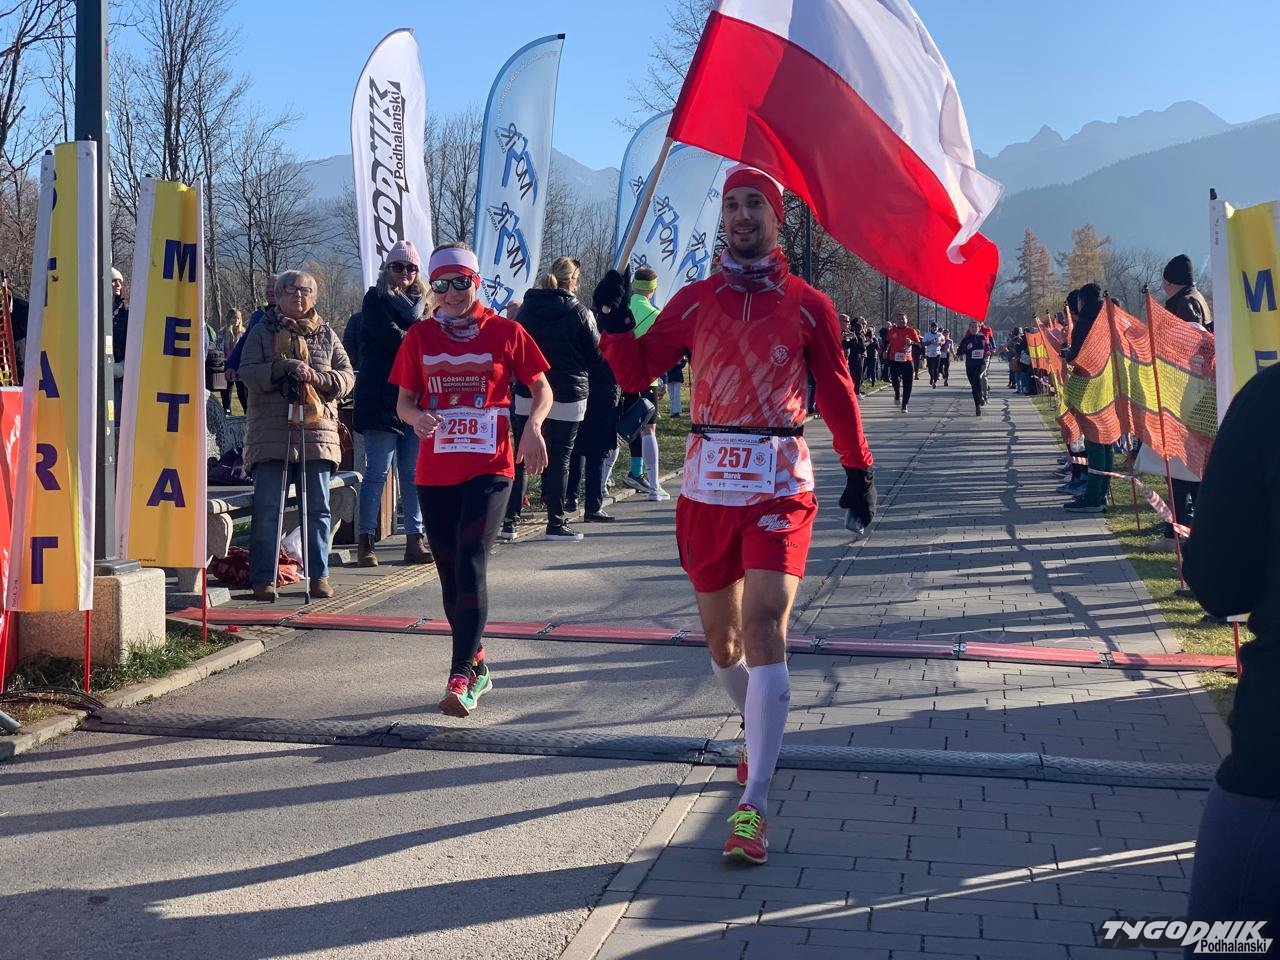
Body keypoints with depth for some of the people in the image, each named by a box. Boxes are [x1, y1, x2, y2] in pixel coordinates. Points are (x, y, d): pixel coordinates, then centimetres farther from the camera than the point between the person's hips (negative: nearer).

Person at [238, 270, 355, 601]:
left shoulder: (325, 334, 15)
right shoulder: (262, 331, 9)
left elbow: (347, 376, 9)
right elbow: (247, 372, -3)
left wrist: (318, 377, -10)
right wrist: (286, 367, -16)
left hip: (316, 430, 2)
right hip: (271, 433, -2)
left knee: (318, 508, 4)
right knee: (267, 508, -5)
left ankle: (319, 575, 13)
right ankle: (264, 578, 1)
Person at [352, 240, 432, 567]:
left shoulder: (420, 303, 20)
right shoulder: (375, 300, 3)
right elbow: (393, 337, -12)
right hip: (381, 397, -5)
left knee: (413, 474, 5)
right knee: (378, 472, -6)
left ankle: (415, 540, 8)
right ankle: (365, 541, -2)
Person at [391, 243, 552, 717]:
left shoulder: (505, 332, 0)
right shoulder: (420, 336, 7)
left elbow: (542, 389, 7)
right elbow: (404, 401, 11)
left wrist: (533, 426, -12)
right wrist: (416, 417, -13)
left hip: (489, 468, -4)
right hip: (434, 472, 4)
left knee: (471, 566, -16)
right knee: (450, 573, 10)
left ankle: (461, 679, -18)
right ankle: (478, 668, 26)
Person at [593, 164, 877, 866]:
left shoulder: (807, 306, 4)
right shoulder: (695, 300, 8)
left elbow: (836, 391, 11)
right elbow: (637, 372, 8)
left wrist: (858, 468, 10)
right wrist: (616, 323, -9)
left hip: (779, 485, -3)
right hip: (706, 484, 3)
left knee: (765, 629, -16)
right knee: (720, 635, 13)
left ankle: (752, 807, -15)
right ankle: (759, 734, 42)